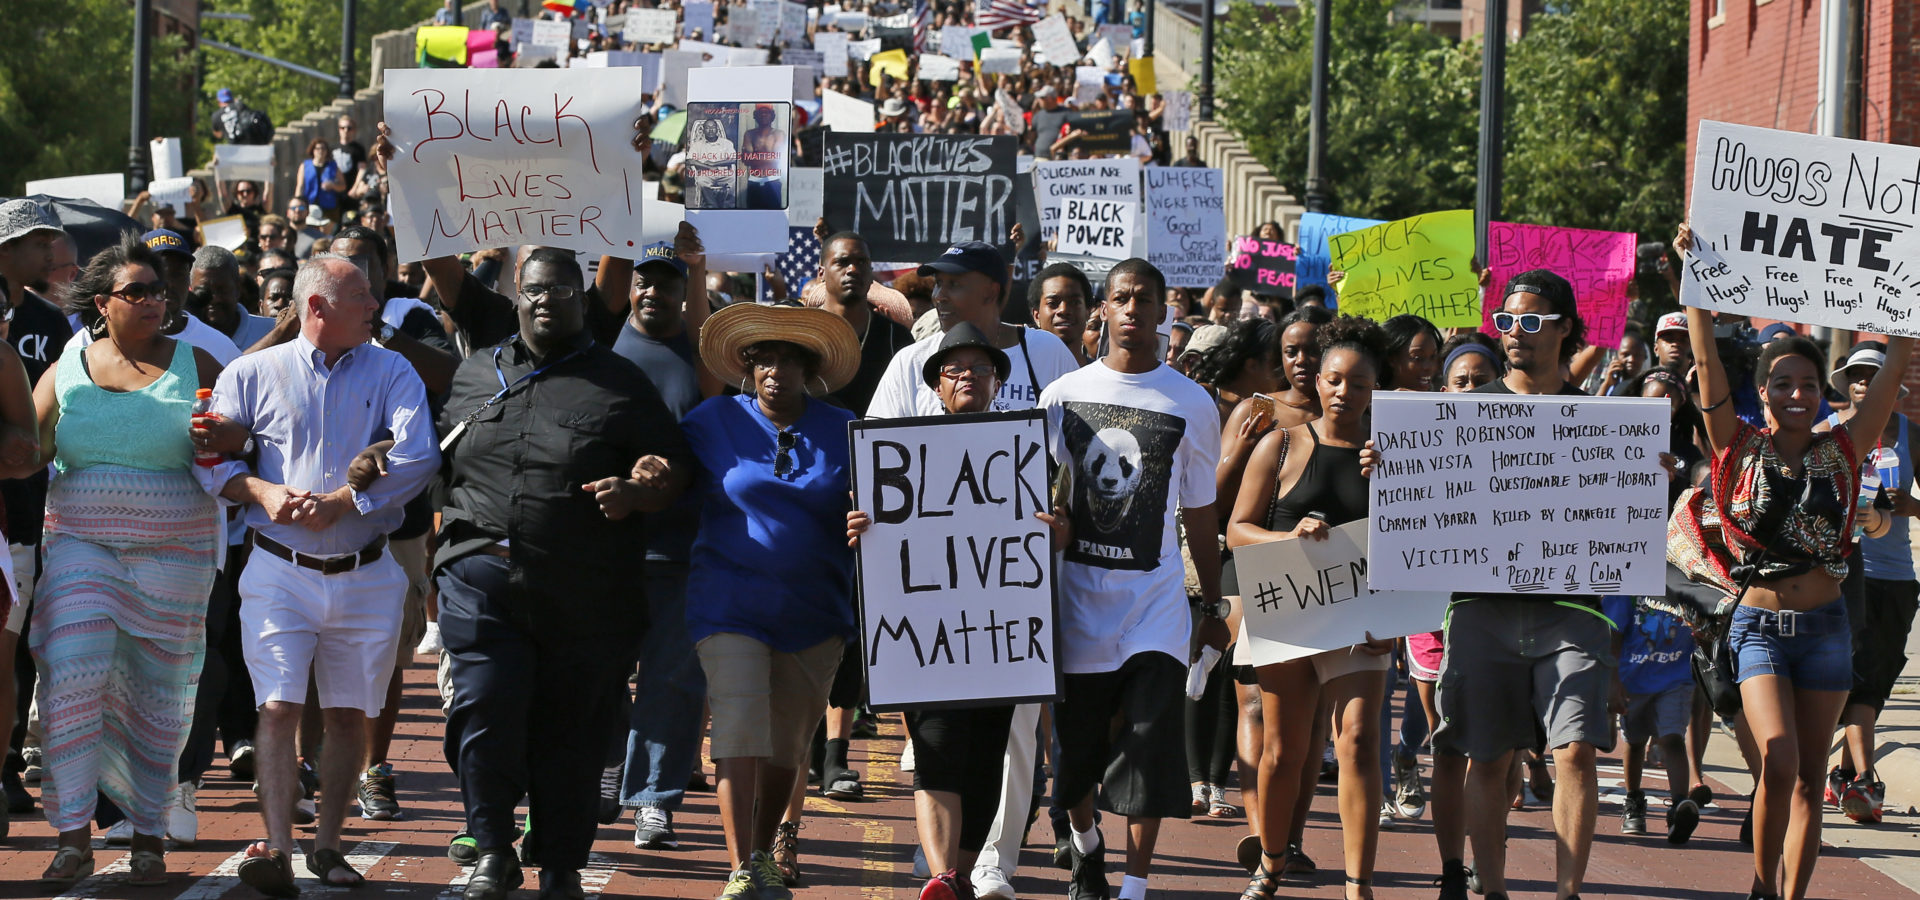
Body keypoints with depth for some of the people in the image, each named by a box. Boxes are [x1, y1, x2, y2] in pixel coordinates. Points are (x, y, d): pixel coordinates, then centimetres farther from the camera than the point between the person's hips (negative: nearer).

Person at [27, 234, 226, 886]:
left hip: (172, 554, 0)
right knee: (71, 673, -15)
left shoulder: (195, 366, 5)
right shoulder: (66, 373, 8)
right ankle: (73, 836, -8)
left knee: (157, 693, 3)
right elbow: (23, 453, 6)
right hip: (80, 544, 0)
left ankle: (149, 837, 16)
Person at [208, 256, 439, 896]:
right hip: (280, 571, -2)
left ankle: (327, 844, 17)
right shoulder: (254, 375, 4)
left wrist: (338, 502, -15)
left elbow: (417, 459, -9)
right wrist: (263, 492, -14)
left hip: (366, 573, 2)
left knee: (349, 715, 6)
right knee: (279, 709, -12)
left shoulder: (392, 373, 4)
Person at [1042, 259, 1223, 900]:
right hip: (1078, 589, 1)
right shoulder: (1063, 395, 5)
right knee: (1076, 743, 9)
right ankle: (1083, 841, 38)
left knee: (1152, 740, -13)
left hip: (1155, 597, -1)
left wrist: (1214, 605, 11)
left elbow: (1198, 512, 10)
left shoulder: (1193, 405, 4)